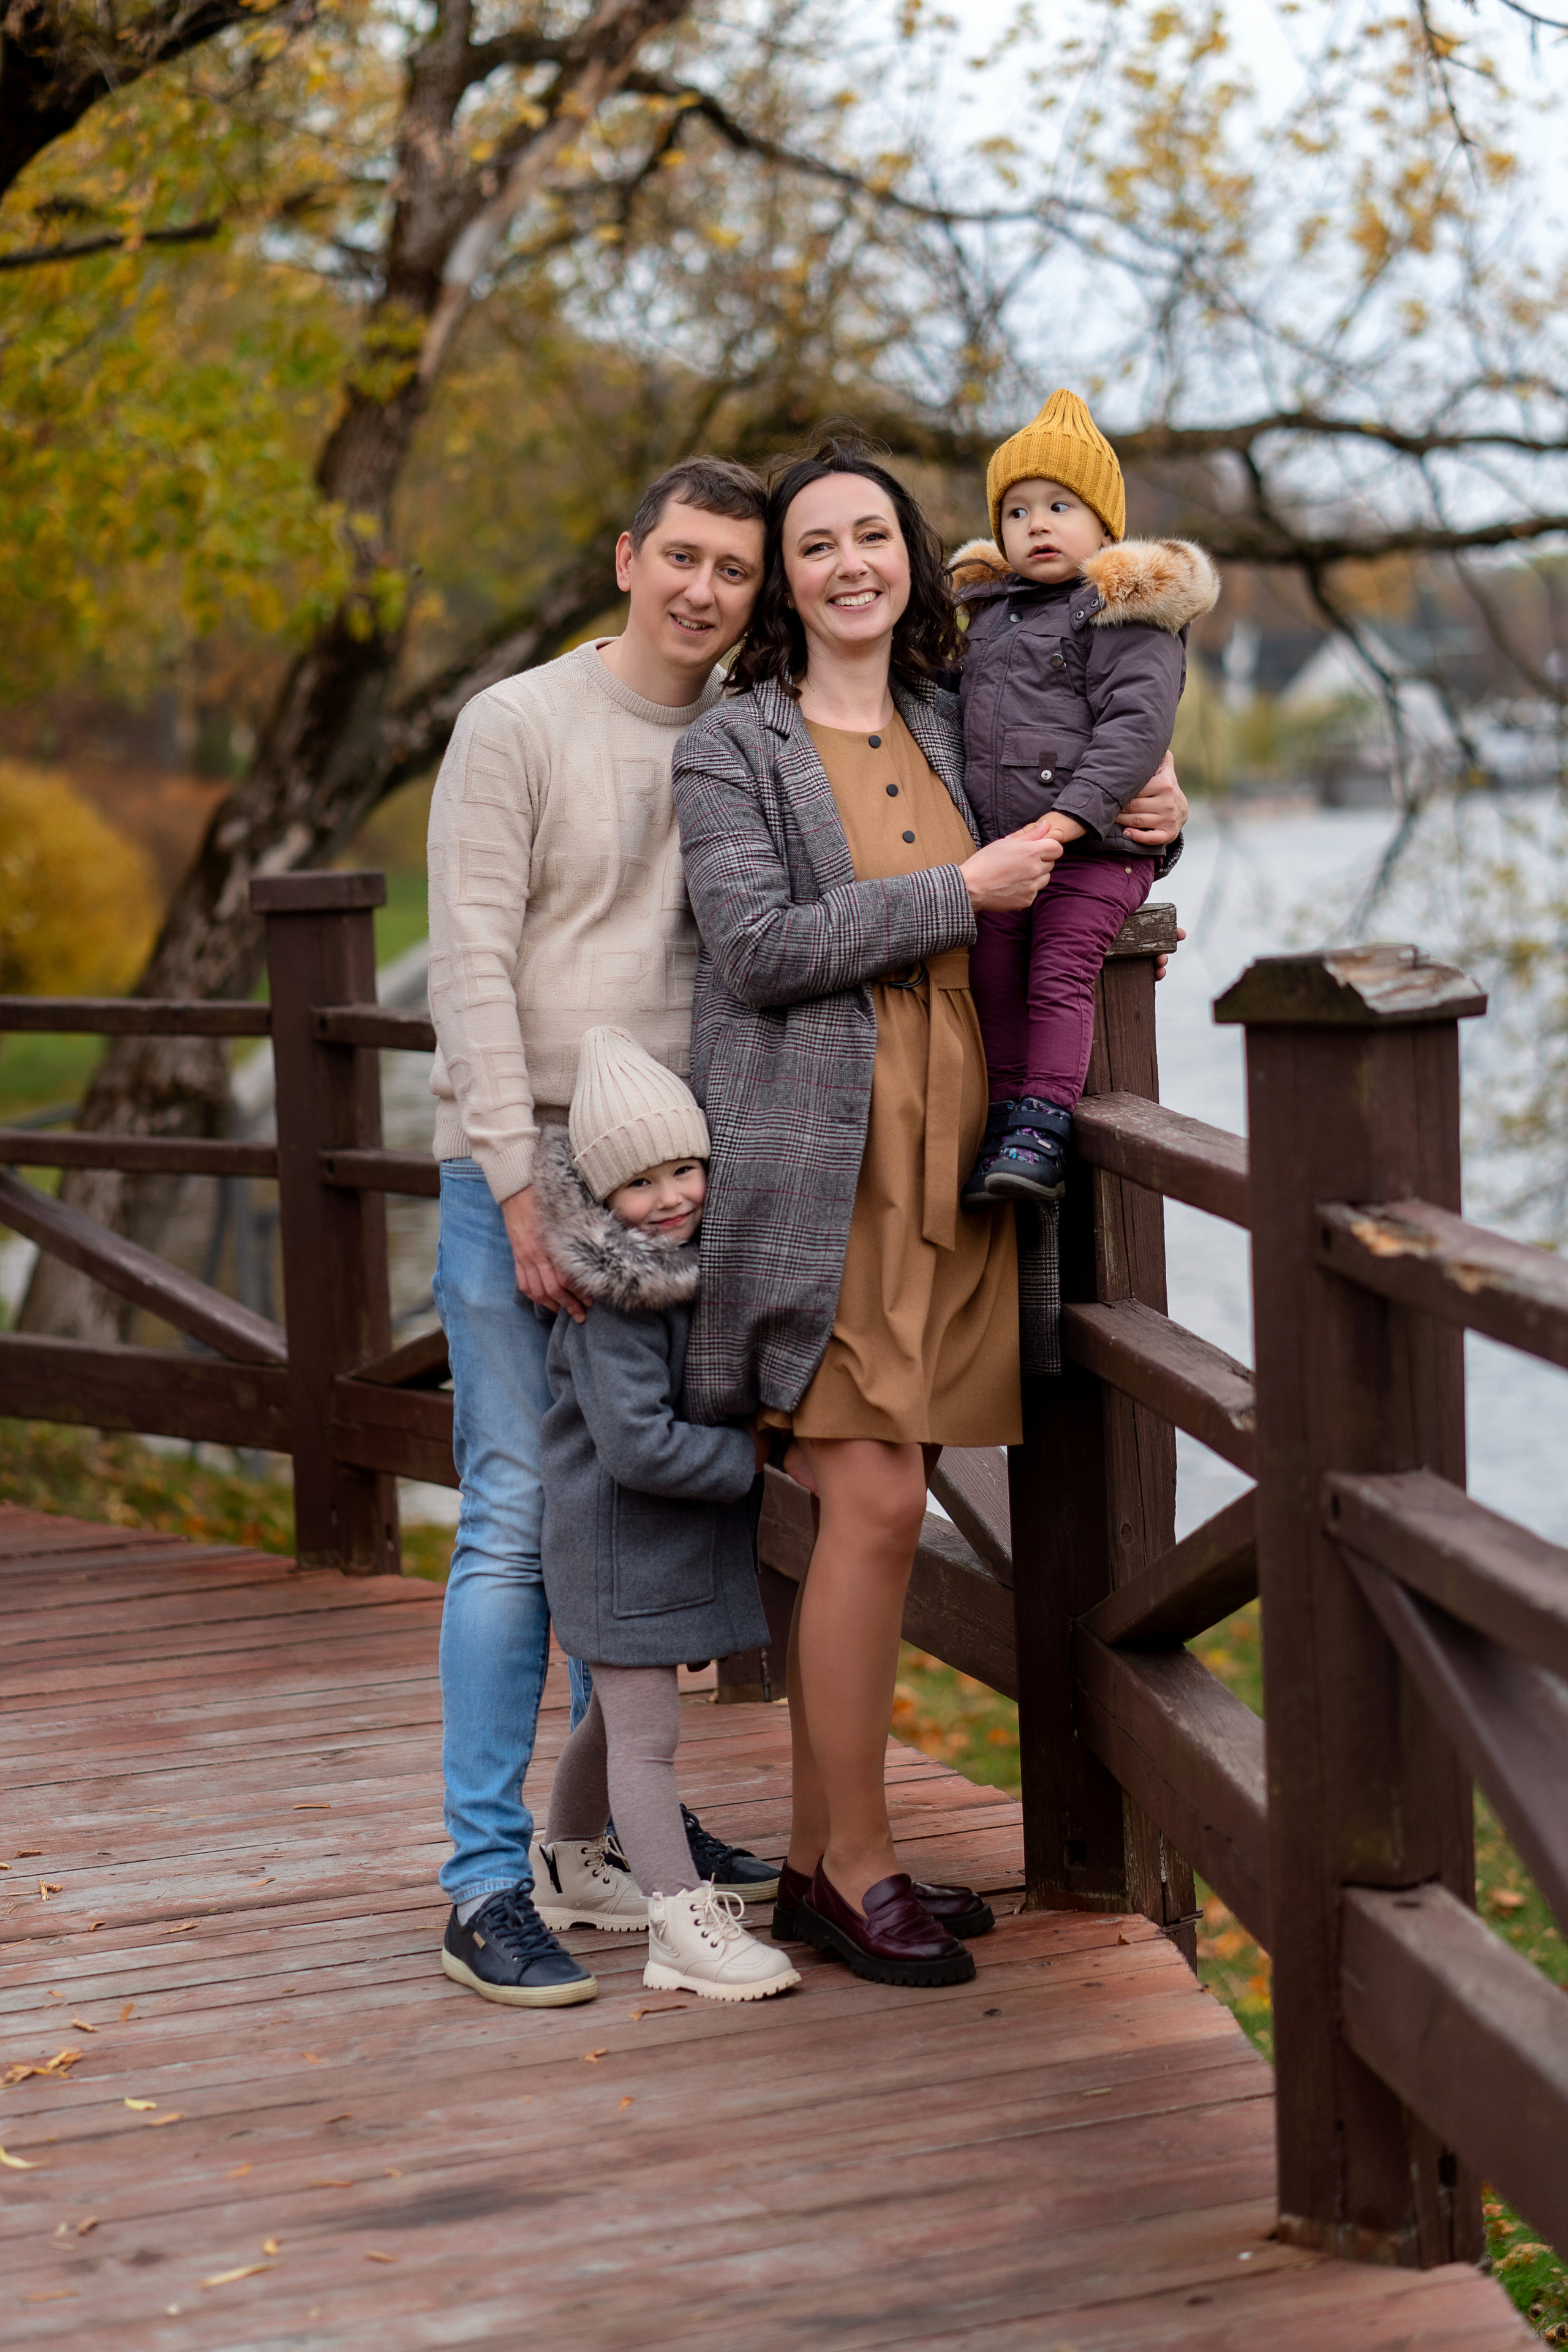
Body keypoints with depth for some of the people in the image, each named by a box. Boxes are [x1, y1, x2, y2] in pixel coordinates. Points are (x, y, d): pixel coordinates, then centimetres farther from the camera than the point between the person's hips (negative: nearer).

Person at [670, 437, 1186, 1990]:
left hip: (944, 1165, 6)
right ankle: (856, 1869, 1)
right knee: (872, 1503, -11)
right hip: (817, 1172, -6)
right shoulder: (731, 746, -2)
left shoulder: (945, 734, 15)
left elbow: (1050, 884, 30)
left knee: (858, 1511, 7)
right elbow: (755, 947, -14)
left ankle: (818, 1859, 15)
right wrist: (962, 893, -14)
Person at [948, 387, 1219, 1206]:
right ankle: (1006, 1118, 12)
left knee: (1059, 978, -14)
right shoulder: (993, 613, 19)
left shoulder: (1126, 613, -5)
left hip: (1096, 846, -7)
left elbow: (1137, 722, -16)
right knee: (994, 981, 4)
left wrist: (1074, 812, -24)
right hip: (1000, 847, 7)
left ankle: (1043, 1129, -15)